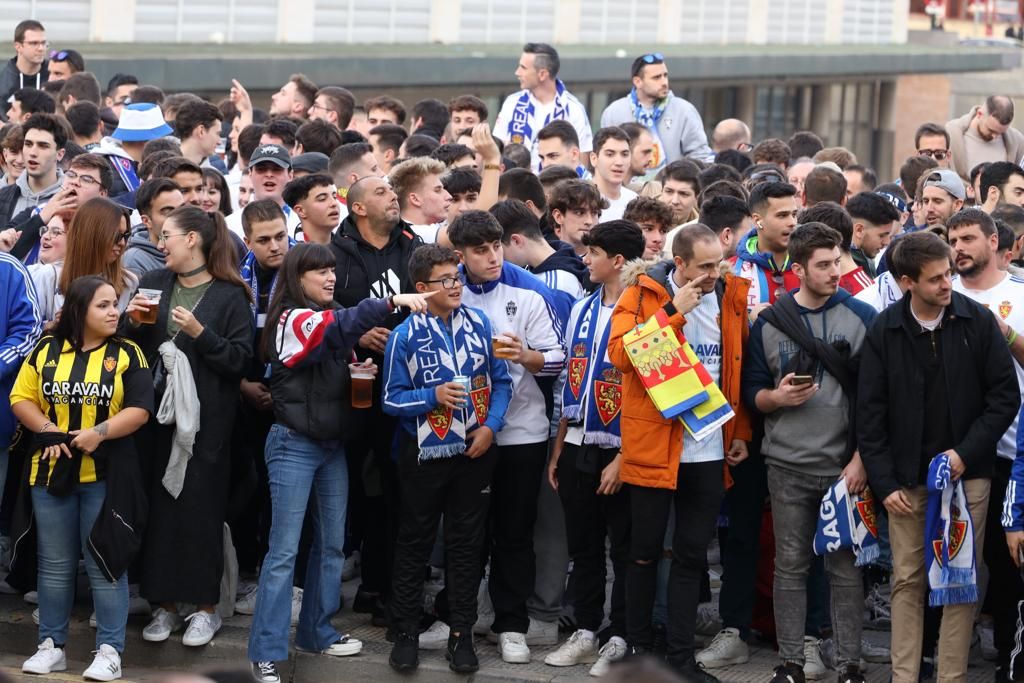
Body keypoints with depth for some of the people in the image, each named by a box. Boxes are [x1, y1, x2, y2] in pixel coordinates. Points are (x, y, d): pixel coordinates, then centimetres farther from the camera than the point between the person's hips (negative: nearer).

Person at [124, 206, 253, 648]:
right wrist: (131, 321, -5)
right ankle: (164, 604, 14)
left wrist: (200, 334, -18)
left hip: (205, 421, -4)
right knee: (158, 505, 4)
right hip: (157, 413, 4)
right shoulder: (153, 283, 10)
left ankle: (205, 607, 10)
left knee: (201, 508, 0)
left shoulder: (229, 295, -3)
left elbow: (240, 359, -8)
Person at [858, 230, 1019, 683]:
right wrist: (885, 483, -5)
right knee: (906, 582, 4)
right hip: (906, 480, 1)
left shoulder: (979, 322, -3)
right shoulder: (884, 332, -1)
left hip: (967, 475, -1)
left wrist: (966, 453, -9)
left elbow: (1005, 396, -1)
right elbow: (869, 413, 1)